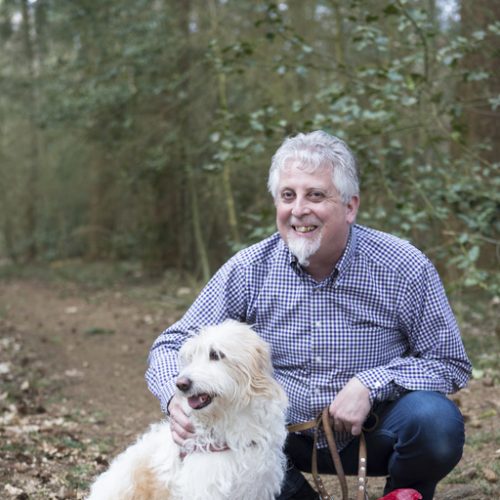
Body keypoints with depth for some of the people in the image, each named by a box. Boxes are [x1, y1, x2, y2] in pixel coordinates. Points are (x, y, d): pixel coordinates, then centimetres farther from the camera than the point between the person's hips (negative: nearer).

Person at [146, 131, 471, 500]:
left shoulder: (405, 268, -15)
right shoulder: (250, 270, -10)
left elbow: (450, 364, -7)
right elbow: (172, 345, -6)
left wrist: (371, 383, -24)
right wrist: (178, 398, -30)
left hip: (373, 433, -1)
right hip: (289, 437, 2)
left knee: (437, 421, -30)